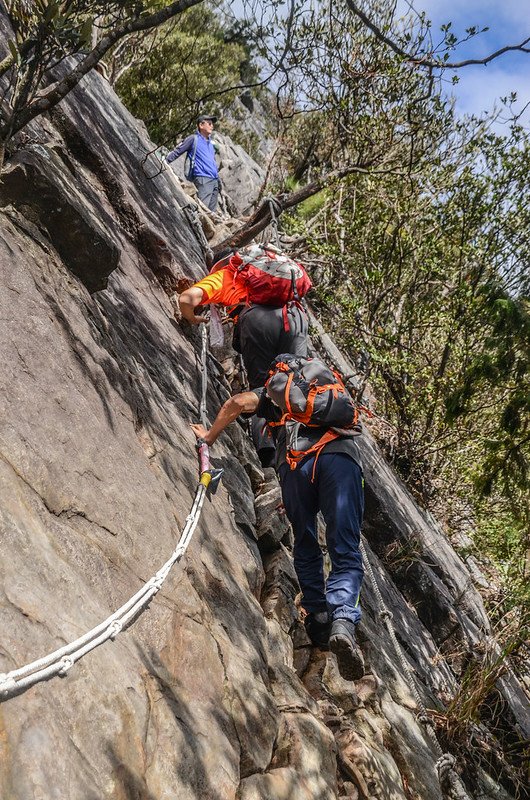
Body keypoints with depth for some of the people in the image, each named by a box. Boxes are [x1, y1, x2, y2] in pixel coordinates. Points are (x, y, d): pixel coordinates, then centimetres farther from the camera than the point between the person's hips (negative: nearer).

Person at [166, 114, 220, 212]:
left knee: (212, 211, 5)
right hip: (203, 179, -8)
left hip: (214, 180, 8)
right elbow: (176, 152, 1)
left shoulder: (211, 143, 22)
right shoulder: (194, 139, 1)